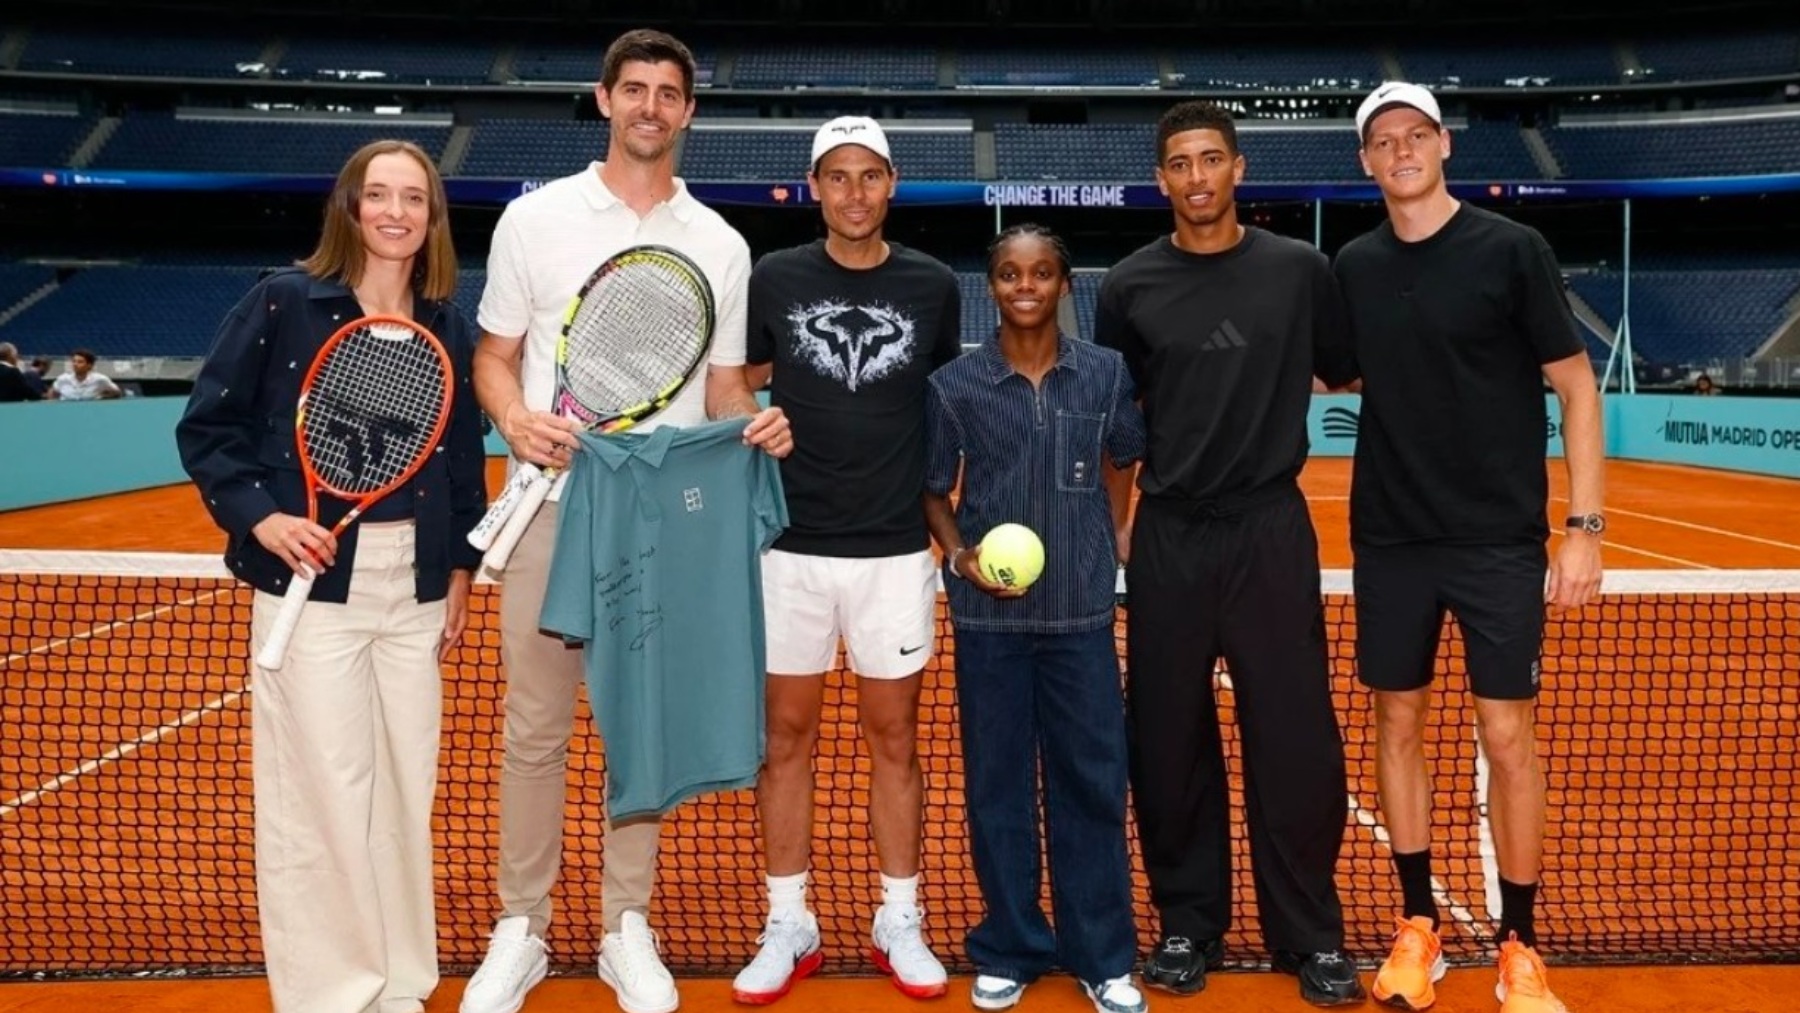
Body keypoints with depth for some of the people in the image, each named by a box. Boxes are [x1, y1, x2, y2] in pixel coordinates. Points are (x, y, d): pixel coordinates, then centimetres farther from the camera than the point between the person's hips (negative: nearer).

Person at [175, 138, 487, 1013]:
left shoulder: (448, 327, 7)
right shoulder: (282, 302, -4)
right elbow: (206, 427, -2)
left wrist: (461, 569, 11)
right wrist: (257, 516, -15)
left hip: (414, 587, 4)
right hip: (311, 583, -4)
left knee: (406, 785, 10)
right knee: (320, 791, -1)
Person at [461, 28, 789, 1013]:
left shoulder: (721, 243, 7)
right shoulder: (535, 218, 3)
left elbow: (722, 383, 11)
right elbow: (493, 358, 5)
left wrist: (754, 423, -11)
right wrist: (517, 421, -16)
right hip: (554, 505, -1)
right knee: (535, 728, 5)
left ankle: (628, 930, 23)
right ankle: (519, 931, 20)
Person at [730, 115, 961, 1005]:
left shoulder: (932, 286, 2)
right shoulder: (773, 280, 1)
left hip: (896, 550, 0)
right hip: (790, 545, 0)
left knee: (893, 738, 9)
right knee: (788, 736, 8)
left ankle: (900, 923, 24)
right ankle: (789, 928, 22)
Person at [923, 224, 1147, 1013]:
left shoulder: (1106, 373, 0)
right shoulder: (955, 385, -3)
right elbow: (933, 492, 5)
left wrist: (1110, 542, 10)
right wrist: (960, 556, -11)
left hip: (1081, 610, 1)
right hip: (988, 615, 0)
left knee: (1091, 779, 6)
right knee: (997, 782, 8)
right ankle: (1009, 949, 24)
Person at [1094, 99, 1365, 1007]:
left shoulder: (1299, 269, 2)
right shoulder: (1129, 286, 3)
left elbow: (1346, 374, 15)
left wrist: (1263, 391, -1)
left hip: (1271, 530, 0)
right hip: (1167, 535, 1)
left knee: (1295, 738, 3)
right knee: (1169, 739, 7)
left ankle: (1311, 937, 19)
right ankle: (1188, 924, 24)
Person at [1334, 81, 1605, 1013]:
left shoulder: (1512, 250, -6)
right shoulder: (1353, 266, 5)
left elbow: (1576, 386, -5)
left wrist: (1584, 526, -10)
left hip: (1500, 540, -3)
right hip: (1390, 540, 4)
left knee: (1508, 737, 1)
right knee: (1398, 725, 9)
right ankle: (1418, 925, 24)